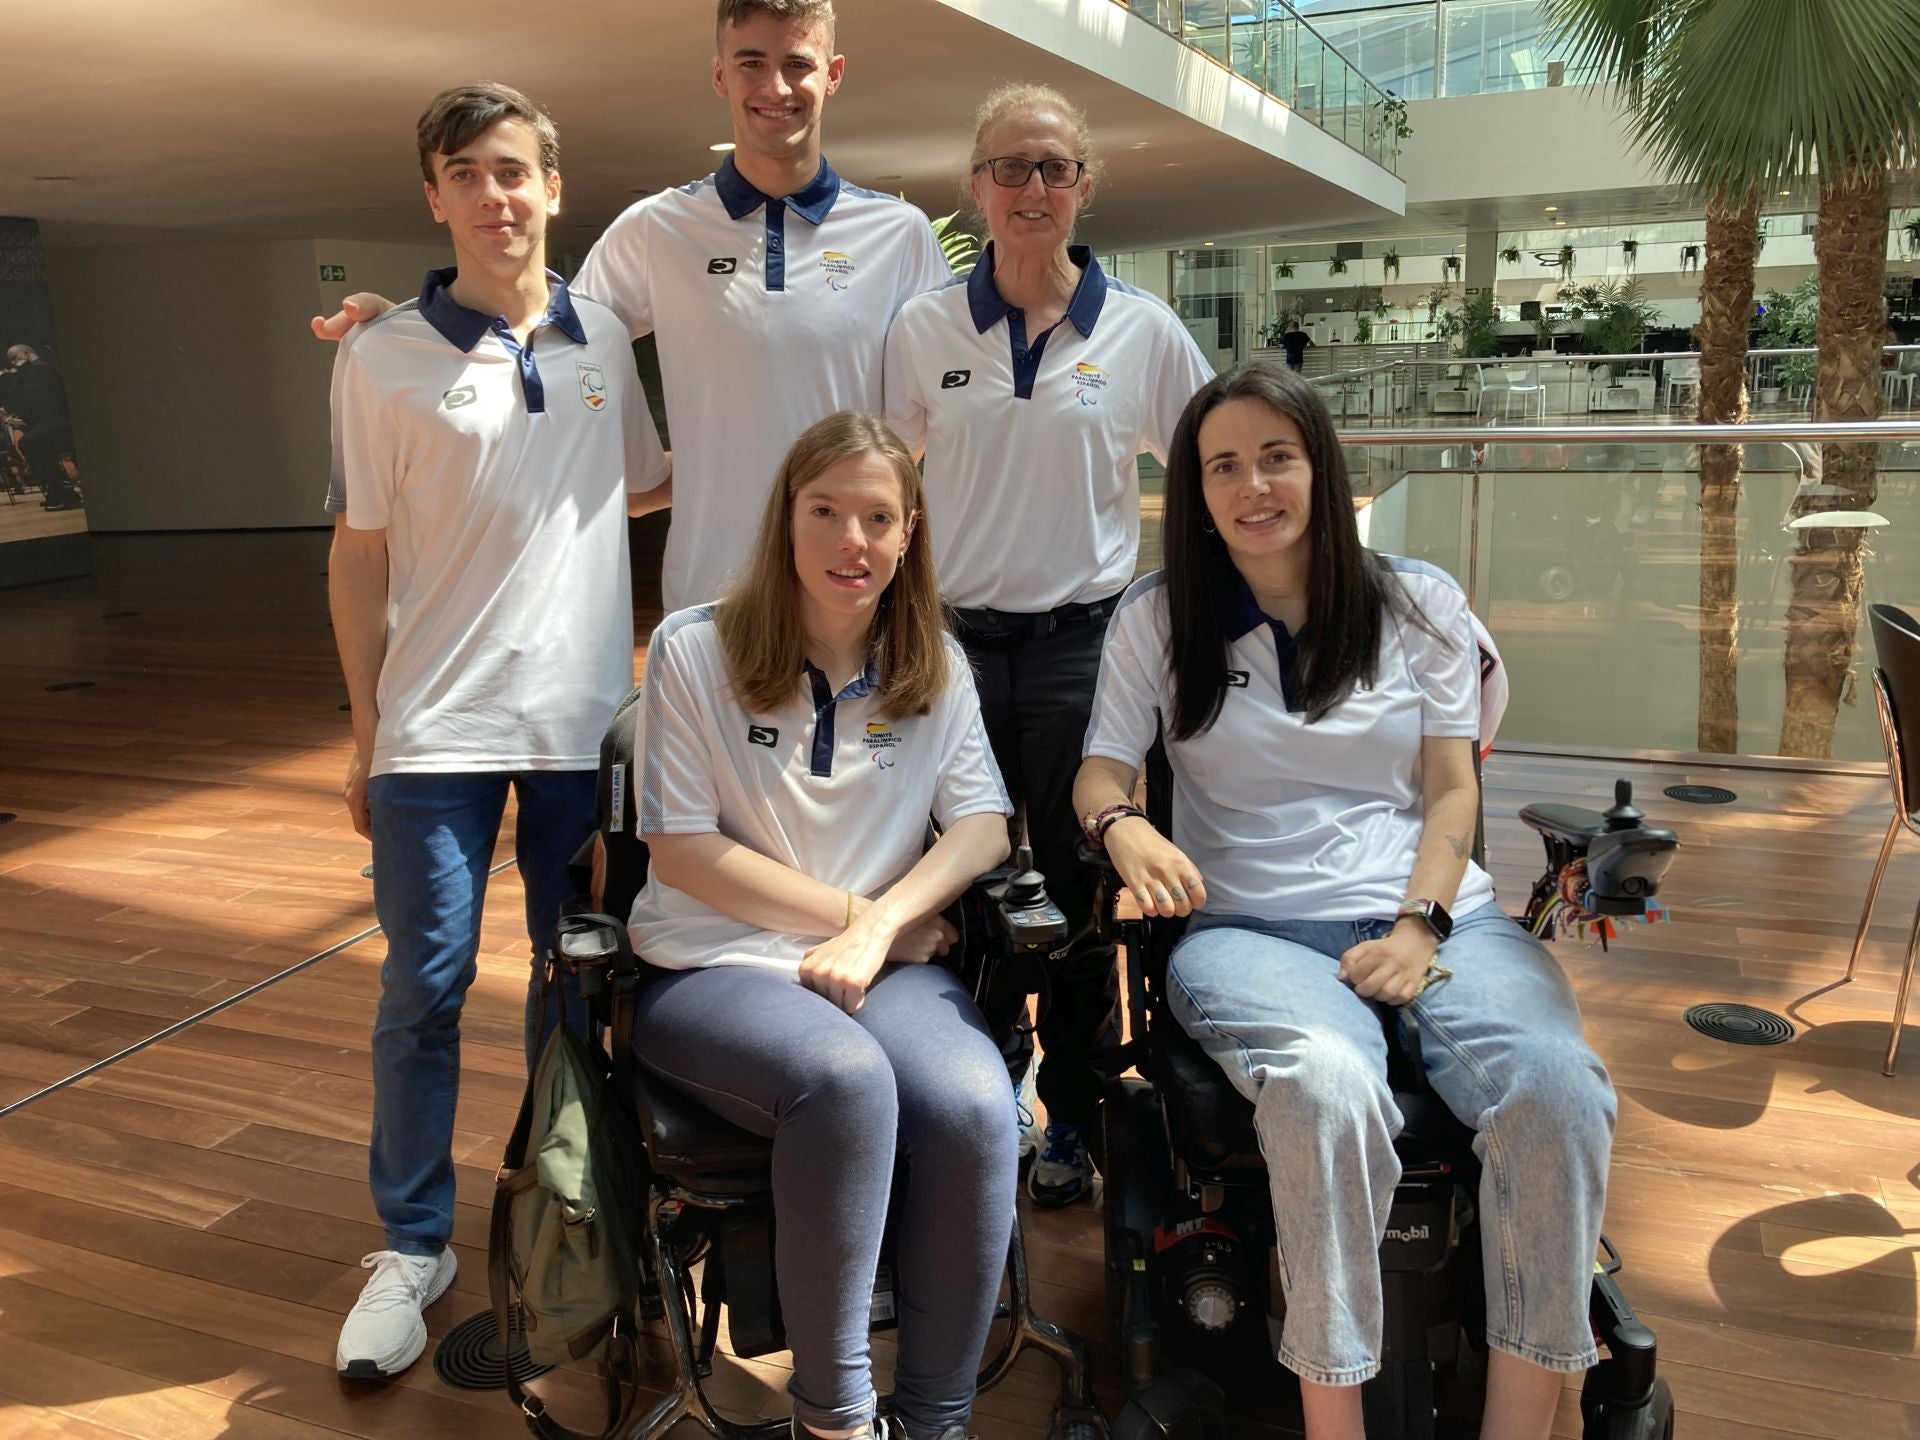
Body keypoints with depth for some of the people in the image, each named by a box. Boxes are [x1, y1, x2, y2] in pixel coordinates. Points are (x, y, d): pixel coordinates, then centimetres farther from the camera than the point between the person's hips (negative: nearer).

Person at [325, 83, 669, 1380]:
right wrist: (367, 731, 2)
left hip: (588, 720, 3)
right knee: (425, 988, 1)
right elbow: (360, 554, 1)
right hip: (439, 727, -2)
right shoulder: (383, 358, -2)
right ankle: (412, 1245, 20)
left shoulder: (604, 337, 5)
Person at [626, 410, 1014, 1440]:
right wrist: (851, 909, -9)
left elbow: (982, 826, 2)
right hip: (714, 969, -3)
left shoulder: (935, 666, 9)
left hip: (887, 962, 3)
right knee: (847, 1079, -36)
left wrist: (880, 926, -16)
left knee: (977, 1111, -29)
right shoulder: (694, 651, -2)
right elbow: (680, 851, -6)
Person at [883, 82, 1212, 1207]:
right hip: (956, 638, 1)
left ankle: (1075, 1122, 25)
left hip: (1084, 641, -1)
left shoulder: (1144, 330, 1)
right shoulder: (923, 330, 4)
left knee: (1078, 887, 8)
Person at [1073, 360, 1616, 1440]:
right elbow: (1103, 768, 6)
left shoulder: (1419, 603, 14)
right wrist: (1127, 828, -19)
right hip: (1249, 927, -2)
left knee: (1558, 1086, -29)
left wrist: (1422, 924, -9)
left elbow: (1451, 787, 8)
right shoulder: (1160, 618, 11)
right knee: (1331, 1088, -36)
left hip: (1433, 913, 2)